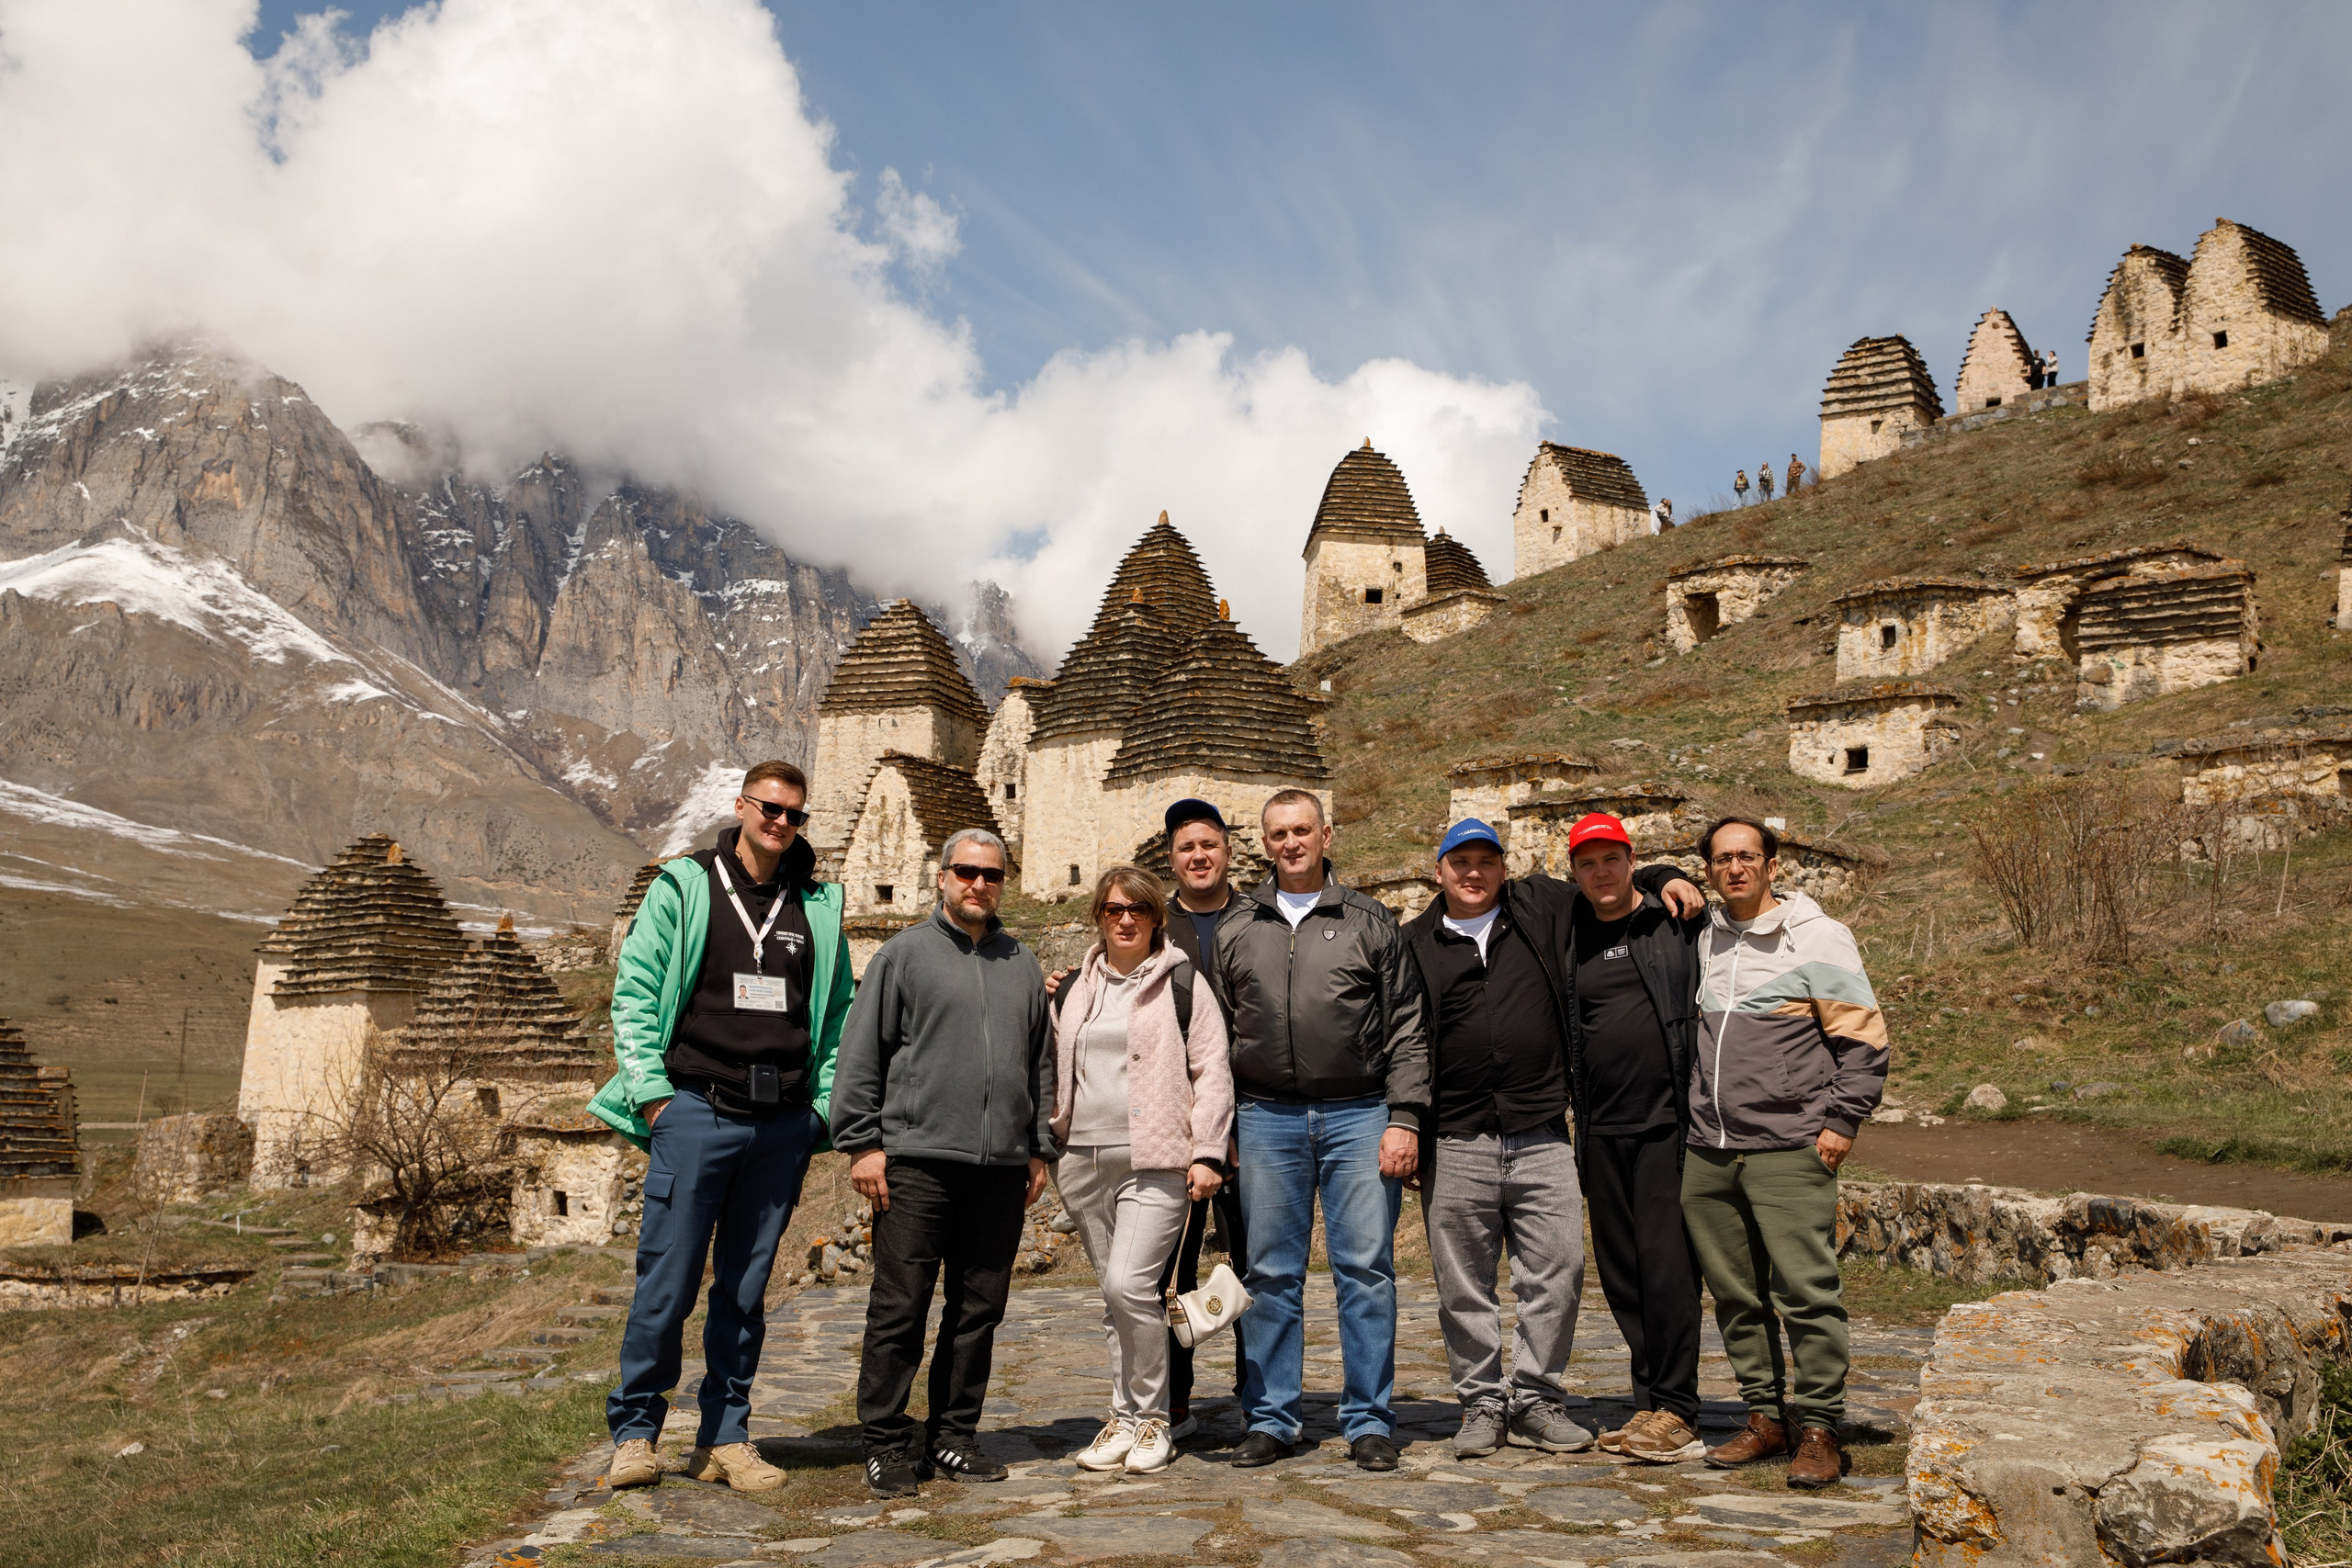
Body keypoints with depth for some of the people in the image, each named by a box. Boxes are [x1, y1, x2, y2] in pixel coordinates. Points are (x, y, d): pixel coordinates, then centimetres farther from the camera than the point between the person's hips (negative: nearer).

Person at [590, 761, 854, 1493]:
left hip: (783, 1123, 3)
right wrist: (651, 1090, -7)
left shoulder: (818, 906, 12)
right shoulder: (684, 888, 3)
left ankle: (725, 1436, 20)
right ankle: (635, 1430, 14)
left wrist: (827, 1103, 6)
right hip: (696, 1111, -3)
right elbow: (634, 993, 1)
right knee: (667, 1282, -1)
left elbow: (838, 1012, 15)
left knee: (746, 1287, 10)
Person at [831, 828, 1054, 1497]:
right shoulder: (904, 953, 4)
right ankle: (887, 1443, 9)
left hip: (1001, 1166, 4)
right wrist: (863, 1143, -5)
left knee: (979, 1309, 9)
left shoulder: (1022, 964, 17)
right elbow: (860, 1056, 1)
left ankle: (953, 1436, 20)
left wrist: (1039, 1148, 15)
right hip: (917, 1160, -4)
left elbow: (1041, 1064, 20)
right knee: (898, 1308, -2)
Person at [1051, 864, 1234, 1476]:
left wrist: (1207, 1153, -7)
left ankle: (1151, 1419, 1)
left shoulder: (1181, 982, 1)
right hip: (1084, 1162, 5)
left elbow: (1212, 1071, -2)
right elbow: (1057, 1073, 24)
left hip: (1156, 1161, -5)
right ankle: (1123, 1419, 20)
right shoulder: (1074, 989, 15)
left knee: (1129, 1284, -15)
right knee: (1115, 1295, 9)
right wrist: (1047, 1147, 14)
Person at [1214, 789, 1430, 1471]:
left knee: (1366, 1268, 0)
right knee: (1271, 1273, 5)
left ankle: (1369, 1421, 11)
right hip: (1267, 1119, 2)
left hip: (1359, 1114, -1)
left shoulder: (1370, 922, 6)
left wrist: (1404, 1117, -6)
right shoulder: (1236, 932, 11)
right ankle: (1271, 1419, 16)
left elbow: (1407, 1030, 3)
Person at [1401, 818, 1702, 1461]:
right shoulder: (1415, 943, 8)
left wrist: (1668, 878, 7)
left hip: (1542, 1141, 1)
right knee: (1464, 1285, 5)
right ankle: (1483, 1405, 19)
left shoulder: (1543, 907, 10)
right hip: (1455, 1146, -1)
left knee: (1557, 1273, -1)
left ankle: (1534, 1402, 14)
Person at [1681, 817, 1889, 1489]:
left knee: (1806, 1290, -7)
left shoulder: (1816, 936, -1)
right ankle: (1766, 1418, 20)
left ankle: (1819, 1429, 4)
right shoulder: (1699, 938, 13)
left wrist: (1841, 1122, -7)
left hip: (1788, 1149, -5)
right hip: (1706, 1153, 5)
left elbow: (1863, 1036, -1)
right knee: (1736, 1294, 9)